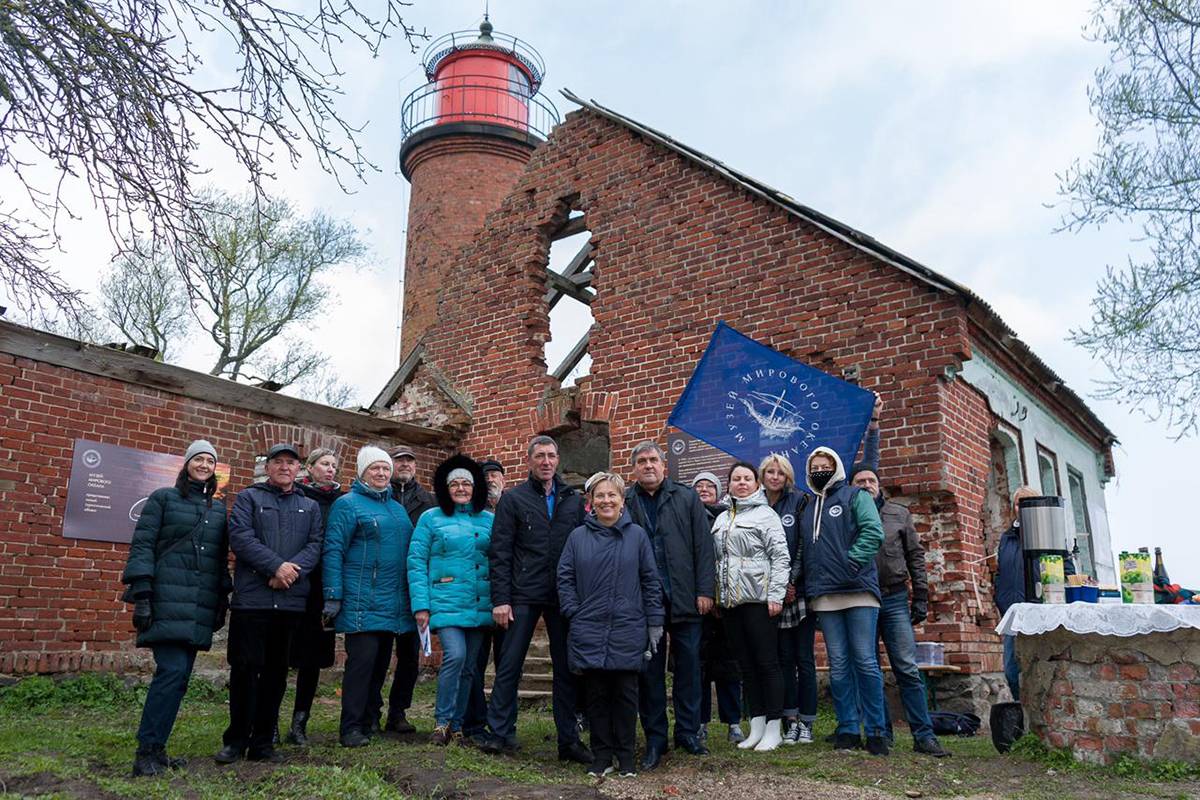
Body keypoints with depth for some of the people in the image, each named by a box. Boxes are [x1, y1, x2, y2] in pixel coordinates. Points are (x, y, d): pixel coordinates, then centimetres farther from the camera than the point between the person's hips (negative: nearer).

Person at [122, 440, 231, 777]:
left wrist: (222, 601, 14)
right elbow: (141, 546, -2)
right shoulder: (163, 498, 5)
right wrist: (141, 595, -11)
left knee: (180, 675, 3)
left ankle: (154, 749, 12)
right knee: (172, 671, -16)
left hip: (200, 607, 5)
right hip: (167, 602, -5)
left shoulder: (219, 508, 18)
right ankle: (147, 751, -8)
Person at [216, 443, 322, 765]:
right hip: (251, 598, -3)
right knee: (245, 668, 0)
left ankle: (263, 742, 18)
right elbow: (240, 537, -7)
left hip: (291, 600, 3)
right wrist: (277, 566, -16)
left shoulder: (310, 506, 17)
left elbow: (315, 545, 5)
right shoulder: (249, 497, 8)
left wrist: (294, 569, -14)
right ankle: (236, 740, 15)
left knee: (276, 672, 8)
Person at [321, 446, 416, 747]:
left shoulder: (398, 508, 19)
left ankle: (369, 721, 22)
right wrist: (333, 597, -15)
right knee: (362, 660, -9)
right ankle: (350, 729, -1)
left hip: (393, 603, 7)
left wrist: (416, 598, 17)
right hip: (362, 602, -7)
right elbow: (333, 550, -8)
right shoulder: (348, 503, -2)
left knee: (381, 662, 11)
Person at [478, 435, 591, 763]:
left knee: (566, 668, 7)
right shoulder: (514, 498, 3)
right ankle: (499, 734, 14)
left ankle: (569, 739, 16)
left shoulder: (574, 500, 11)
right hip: (523, 597, -2)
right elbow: (499, 552, -2)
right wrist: (500, 599, -9)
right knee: (509, 666, 1)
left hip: (564, 597, 3)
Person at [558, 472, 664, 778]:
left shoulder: (637, 535, 2)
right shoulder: (578, 536, 4)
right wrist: (574, 614, -4)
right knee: (596, 693, 7)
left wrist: (654, 622, 0)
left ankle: (626, 756, 20)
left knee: (626, 694, 6)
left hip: (628, 631, -1)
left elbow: (650, 580, 3)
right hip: (589, 631, 1)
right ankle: (601, 756, 20)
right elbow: (565, 578, 5)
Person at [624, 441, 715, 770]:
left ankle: (688, 732, 22)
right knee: (650, 669, 6)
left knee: (688, 665, 7)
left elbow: (703, 546, 3)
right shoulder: (624, 503, 5)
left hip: (684, 599, 0)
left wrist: (704, 591, -3)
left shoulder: (687, 498, 6)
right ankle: (655, 738, 18)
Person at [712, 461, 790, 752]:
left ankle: (773, 729, 6)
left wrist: (776, 595, -14)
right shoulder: (721, 519, 17)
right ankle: (756, 728, 17)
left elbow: (781, 556, -7)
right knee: (746, 665, 10)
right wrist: (715, 596, 10)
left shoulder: (765, 515, -1)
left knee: (767, 662, -1)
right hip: (729, 601, 6)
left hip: (757, 599, -6)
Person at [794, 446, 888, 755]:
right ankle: (848, 729, 12)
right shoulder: (807, 508, 20)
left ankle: (876, 731, 5)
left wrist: (851, 561, -15)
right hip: (824, 596, 4)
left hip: (858, 590, -4)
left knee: (865, 661, -4)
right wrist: (796, 571, 2)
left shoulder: (855, 496, 6)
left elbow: (873, 531, -8)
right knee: (838, 665, 6)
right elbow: (802, 548, 21)